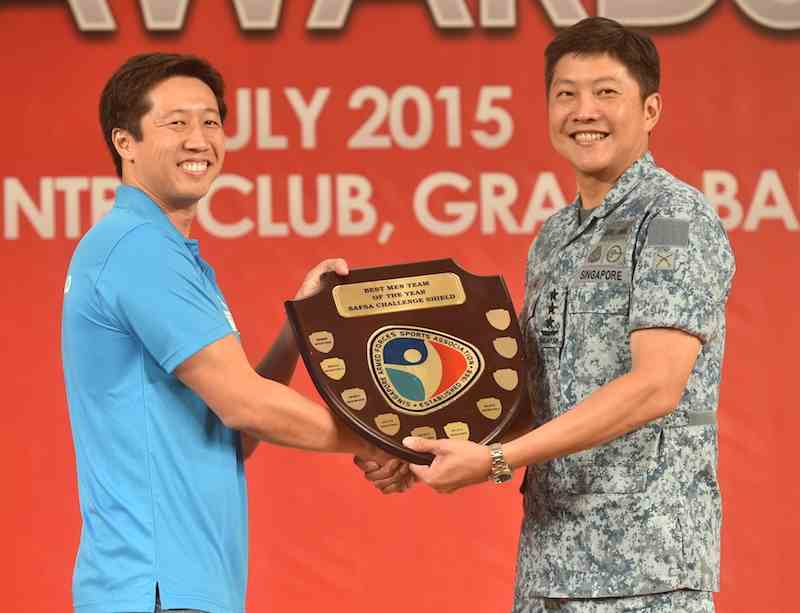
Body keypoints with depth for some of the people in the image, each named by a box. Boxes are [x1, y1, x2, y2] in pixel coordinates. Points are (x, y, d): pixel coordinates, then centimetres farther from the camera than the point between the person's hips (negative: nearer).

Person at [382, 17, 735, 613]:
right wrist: (418, 449, 6)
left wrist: (496, 460, -21)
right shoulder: (554, 239, 16)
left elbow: (656, 386, -19)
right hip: (549, 562, 7)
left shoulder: (676, 218, -9)